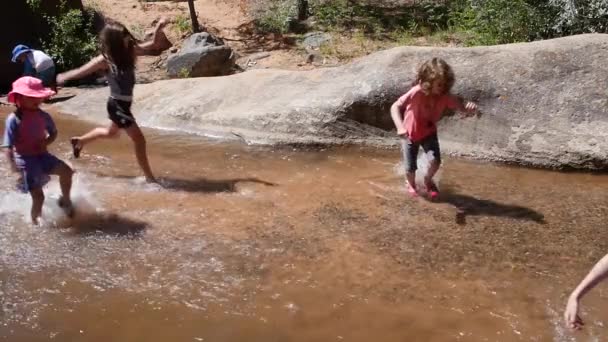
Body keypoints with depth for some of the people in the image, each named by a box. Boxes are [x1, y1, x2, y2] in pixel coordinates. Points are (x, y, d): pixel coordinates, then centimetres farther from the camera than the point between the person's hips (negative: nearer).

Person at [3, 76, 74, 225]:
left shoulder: (43, 116, -2)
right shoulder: (14, 120, -17)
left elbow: (54, 133, 16)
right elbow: (8, 148, -17)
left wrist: (46, 142, -7)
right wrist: (17, 171, -25)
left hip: (41, 155, 5)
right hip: (25, 160, -5)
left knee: (66, 171, -13)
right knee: (38, 196, -7)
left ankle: (65, 199, 14)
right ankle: (35, 222, 18)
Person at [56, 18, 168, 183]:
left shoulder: (130, 51, -1)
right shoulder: (105, 60, -17)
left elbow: (152, 45, 0)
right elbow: (82, 71, -4)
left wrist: (158, 28, -18)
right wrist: (63, 77, 11)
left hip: (124, 104, 9)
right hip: (118, 105, -9)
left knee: (111, 132, 33)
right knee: (139, 140, -8)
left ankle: (79, 141, 56)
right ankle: (149, 178, 1)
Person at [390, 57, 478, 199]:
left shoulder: (445, 97, -21)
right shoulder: (417, 92, -33)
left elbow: (461, 106, -22)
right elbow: (395, 107, -33)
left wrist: (469, 107, -48)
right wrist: (400, 127, -46)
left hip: (429, 133, 3)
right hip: (410, 134, -2)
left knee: (435, 160, -17)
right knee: (410, 168, 1)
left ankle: (428, 180, 19)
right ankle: (411, 184, 39)